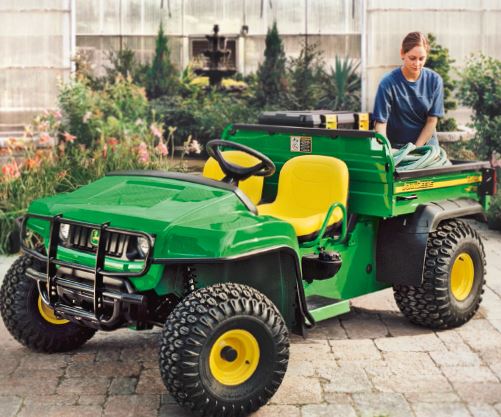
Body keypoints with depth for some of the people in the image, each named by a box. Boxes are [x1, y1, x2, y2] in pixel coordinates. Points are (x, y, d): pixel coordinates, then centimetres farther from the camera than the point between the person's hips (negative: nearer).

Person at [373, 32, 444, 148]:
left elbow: (432, 121, -2)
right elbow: (381, 123, -13)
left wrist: (416, 148, -10)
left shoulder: (434, 80, -4)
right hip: (395, 148, -2)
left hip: (426, 145, 2)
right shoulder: (388, 83, -12)